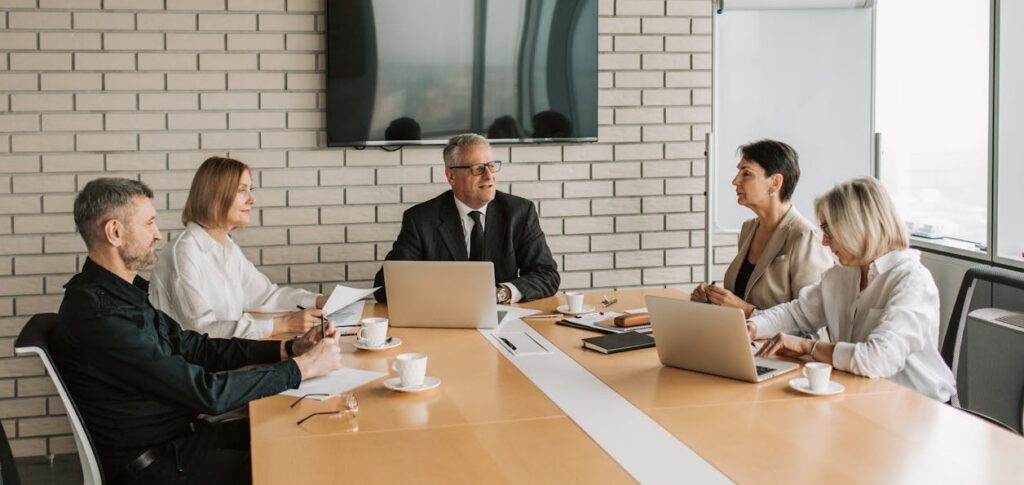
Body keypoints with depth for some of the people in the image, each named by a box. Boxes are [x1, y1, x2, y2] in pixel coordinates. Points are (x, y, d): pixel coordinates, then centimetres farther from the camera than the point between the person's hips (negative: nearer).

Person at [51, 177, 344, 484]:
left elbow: (195, 347, 9)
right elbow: (208, 392, -25)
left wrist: (289, 349, -1)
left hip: (176, 435, 9)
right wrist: (301, 368, -16)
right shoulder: (100, 316, -26)